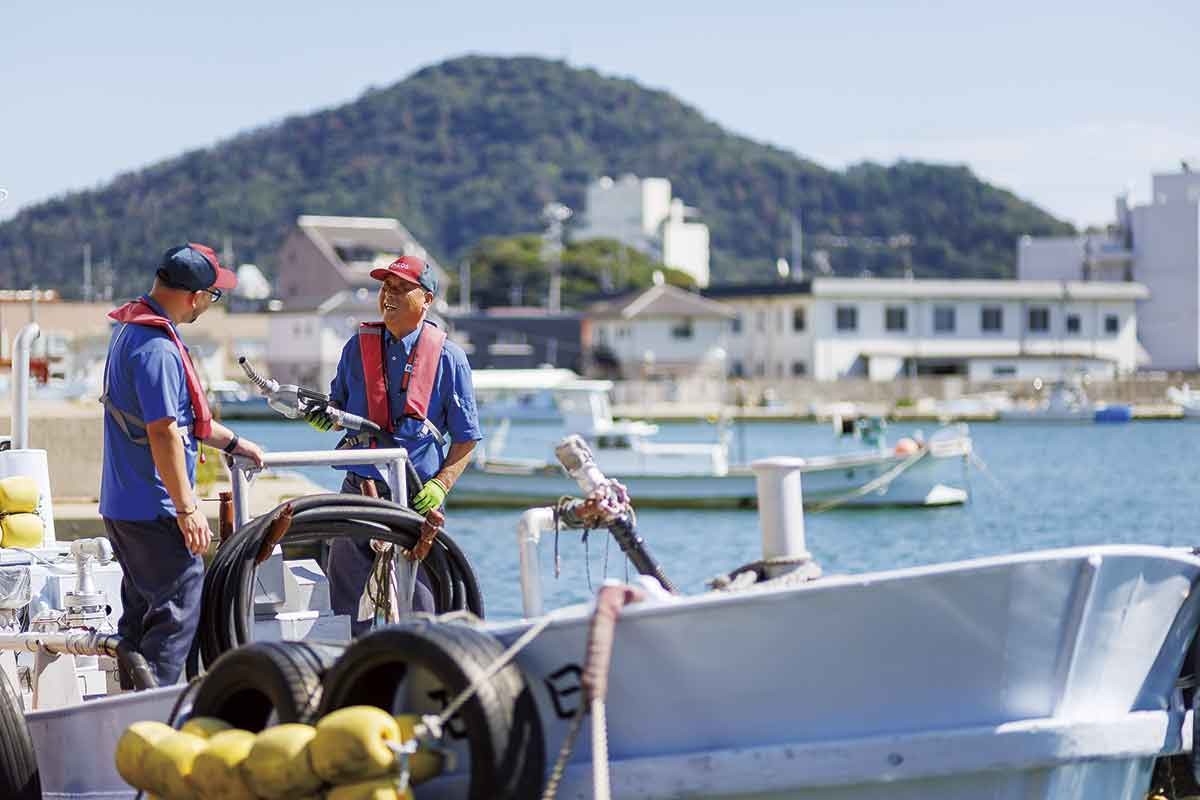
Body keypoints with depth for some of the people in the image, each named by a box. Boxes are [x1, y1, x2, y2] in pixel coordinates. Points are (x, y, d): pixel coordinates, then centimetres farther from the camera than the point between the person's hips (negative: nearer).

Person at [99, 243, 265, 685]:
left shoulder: (131, 328, 12)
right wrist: (187, 507, -19)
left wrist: (233, 442, 29)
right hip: (154, 510, -10)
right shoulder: (158, 347, -22)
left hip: (123, 504, 10)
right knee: (179, 609, -6)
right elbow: (164, 433, -24)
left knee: (142, 612, 17)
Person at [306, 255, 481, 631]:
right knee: (347, 604, 5)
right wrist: (322, 416, -4)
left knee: (420, 611, -3)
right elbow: (338, 404, 20)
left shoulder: (448, 356, 0)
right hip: (358, 493, 3)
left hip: (417, 501, -3)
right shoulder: (359, 346, 10)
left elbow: (466, 439, 2)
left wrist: (440, 486, -12)